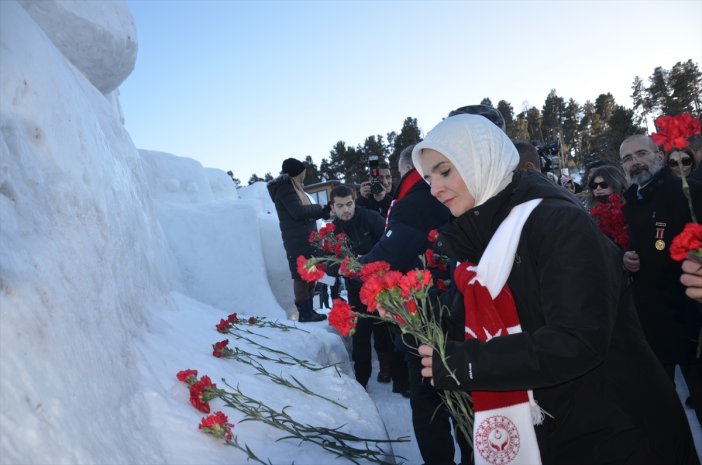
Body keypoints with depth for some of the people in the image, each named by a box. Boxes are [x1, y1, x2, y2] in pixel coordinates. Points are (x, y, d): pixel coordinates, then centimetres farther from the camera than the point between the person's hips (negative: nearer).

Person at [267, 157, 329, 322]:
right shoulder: (285, 188, -7)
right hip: (298, 241, -10)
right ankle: (305, 313, -3)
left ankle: (308, 310, 16)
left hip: (307, 239, 10)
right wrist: (320, 208, -6)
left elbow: (307, 213, 22)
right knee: (301, 277, -7)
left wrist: (324, 211, 7)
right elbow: (298, 212, -19)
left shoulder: (292, 188, 22)